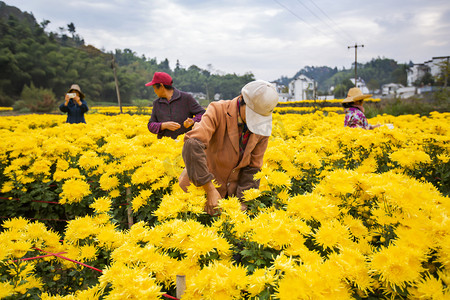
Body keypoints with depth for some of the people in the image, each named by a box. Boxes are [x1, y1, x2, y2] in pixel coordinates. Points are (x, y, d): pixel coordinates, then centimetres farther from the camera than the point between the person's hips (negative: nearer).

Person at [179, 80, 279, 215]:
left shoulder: (263, 127, -8)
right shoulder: (218, 110, -22)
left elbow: (253, 168, -3)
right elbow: (192, 146, -35)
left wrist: (243, 201, -14)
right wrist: (210, 190, -37)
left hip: (233, 190, 3)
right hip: (200, 186, -3)